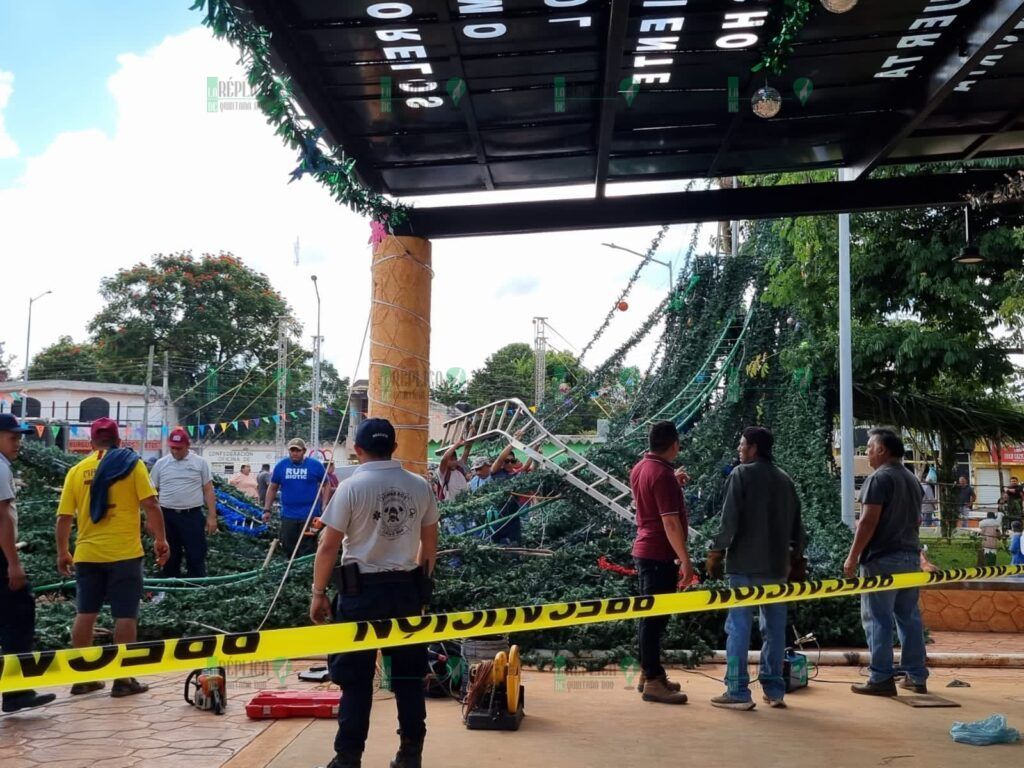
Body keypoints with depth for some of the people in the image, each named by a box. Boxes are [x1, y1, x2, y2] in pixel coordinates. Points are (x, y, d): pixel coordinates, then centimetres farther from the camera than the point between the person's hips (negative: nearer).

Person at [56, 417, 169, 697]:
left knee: (85, 614, 14)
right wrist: (161, 539, 1)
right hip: (125, 553, -3)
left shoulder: (77, 470, 5)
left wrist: (62, 552, 15)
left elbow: (64, 517, 4)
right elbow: (150, 505, -9)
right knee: (125, 615, 4)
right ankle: (123, 680, 7)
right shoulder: (132, 463, -2)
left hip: (87, 554, 3)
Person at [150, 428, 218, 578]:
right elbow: (153, 492, 10)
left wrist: (212, 516, -5)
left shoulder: (200, 462, 0)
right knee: (169, 556, 10)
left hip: (192, 516, -2)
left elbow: (208, 491, 1)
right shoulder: (160, 464, 5)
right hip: (167, 516, 2)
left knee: (196, 556, 0)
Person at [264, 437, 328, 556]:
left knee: (307, 551, 1)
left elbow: (326, 485, 6)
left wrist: (324, 506, -3)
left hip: (310, 515, -3)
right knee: (288, 547, 12)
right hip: (288, 515, 3)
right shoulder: (281, 465, 4)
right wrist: (267, 510, 7)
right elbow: (272, 488, 11)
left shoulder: (315, 465, -2)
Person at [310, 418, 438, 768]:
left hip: (362, 590, -4)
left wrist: (318, 593, 1)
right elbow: (429, 543, 10)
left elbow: (328, 546, -9)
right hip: (407, 588, 4)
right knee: (408, 674, 13)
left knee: (356, 678, 5)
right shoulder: (420, 486, 2)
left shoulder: (352, 487, -10)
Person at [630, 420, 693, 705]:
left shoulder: (639, 469, 9)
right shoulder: (663, 474, -19)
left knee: (650, 615, 16)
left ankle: (649, 672, 25)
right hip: (660, 554, -9)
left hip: (644, 550, 9)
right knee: (656, 617, -4)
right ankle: (653, 682, 1)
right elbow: (670, 522, -22)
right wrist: (685, 561, -20)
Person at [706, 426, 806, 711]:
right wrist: (797, 557, 22)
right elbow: (796, 525, 13)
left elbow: (729, 520, -13)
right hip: (777, 565, 6)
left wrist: (716, 552, -7)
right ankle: (774, 690, 15)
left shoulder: (741, 474, -6)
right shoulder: (784, 479, 12)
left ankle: (738, 692, -4)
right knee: (775, 628, 11)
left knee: (739, 627, -3)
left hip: (745, 564, -6)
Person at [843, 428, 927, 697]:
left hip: (883, 558, -8)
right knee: (910, 617, 12)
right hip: (910, 556, 8)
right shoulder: (912, 479, 16)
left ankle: (881, 679, -4)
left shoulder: (879, 478, -12)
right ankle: (917, 677, 15)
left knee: (877, 619, -4)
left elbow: (869, 521, -18)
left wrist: (853, 556, -14)